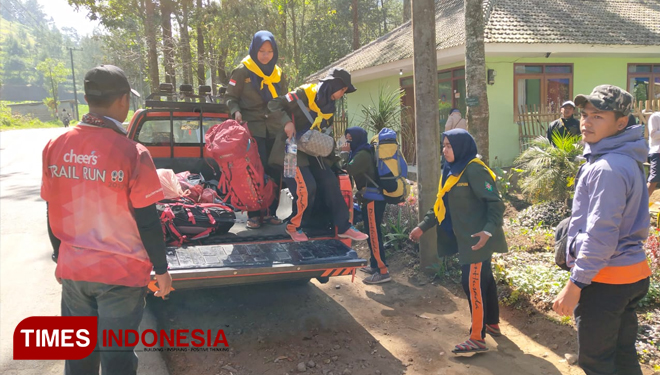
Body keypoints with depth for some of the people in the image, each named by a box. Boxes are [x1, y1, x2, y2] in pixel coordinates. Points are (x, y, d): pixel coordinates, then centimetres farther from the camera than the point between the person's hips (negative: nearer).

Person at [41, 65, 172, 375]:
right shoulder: (132, 153, -18)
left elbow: (53, 213, 6)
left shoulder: (55, 147, -3)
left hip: (72, 269, 5)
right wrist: (161, 269, -2)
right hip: (121, 273, -5)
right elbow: (147, 221, -14)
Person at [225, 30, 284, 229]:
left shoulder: (278, 73, 14)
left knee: (275, 171, 5)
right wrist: (236, 112, -19)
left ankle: (270, 212, 15)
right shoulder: (243, 71, -2)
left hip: (274, 129, 5)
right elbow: (230, 96, 0)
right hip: (252, 127, -5)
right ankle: (254, 214, -1)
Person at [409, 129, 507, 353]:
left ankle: (477, 338, 1)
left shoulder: (474, 169, -17)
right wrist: (422, 227, 14)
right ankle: (493, 324, 32)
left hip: (478, 238, -9)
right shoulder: (451, 171, 11)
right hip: (466, 238, 9)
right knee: (484, 279, 18)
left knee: (473, 283, -7)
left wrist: (489, 230, -33)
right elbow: (441, 205, 17)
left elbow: (495, 202, -20)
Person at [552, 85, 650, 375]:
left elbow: (600, 235, -24)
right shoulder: (628, 161, 10)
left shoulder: (607, 169, -21)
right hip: (632, 274, 9)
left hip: (605, 281, -9)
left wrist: (574, 285, -20)